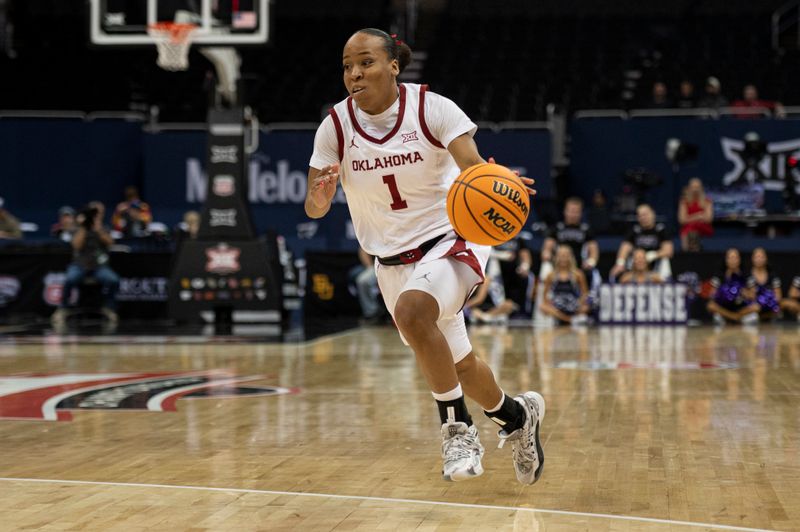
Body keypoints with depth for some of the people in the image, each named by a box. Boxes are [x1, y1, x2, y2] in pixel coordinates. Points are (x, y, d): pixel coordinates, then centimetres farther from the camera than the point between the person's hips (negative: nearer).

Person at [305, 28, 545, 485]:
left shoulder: (431, 108, -16)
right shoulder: (337, 125, -8)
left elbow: (475, 168, -24)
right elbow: (313, 208, -8)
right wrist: (321, 197, -32)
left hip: (452, 241, -5)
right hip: (393, 260, 5)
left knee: (410, 310, -35)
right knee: (457, 365, 16)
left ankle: (458, 426, -19)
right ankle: (517, 416, 47)